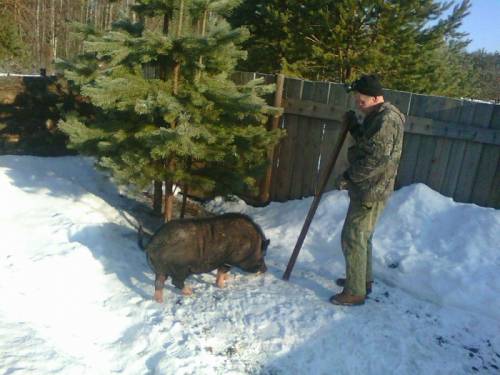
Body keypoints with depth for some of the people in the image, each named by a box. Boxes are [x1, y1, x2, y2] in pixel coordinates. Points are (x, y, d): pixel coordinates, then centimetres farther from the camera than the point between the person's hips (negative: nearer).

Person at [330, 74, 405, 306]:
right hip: (367, 188, 11)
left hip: (372, 191, -11)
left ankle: (355, 292, 6)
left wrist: (349, 176, -18)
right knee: (362, 236, 21)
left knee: (353, 237, -4)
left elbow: (376, 159, -26)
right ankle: (364, 280, 36)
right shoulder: (377, 117, 13)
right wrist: (353, 126, 10)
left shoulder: (387, 119, -20)